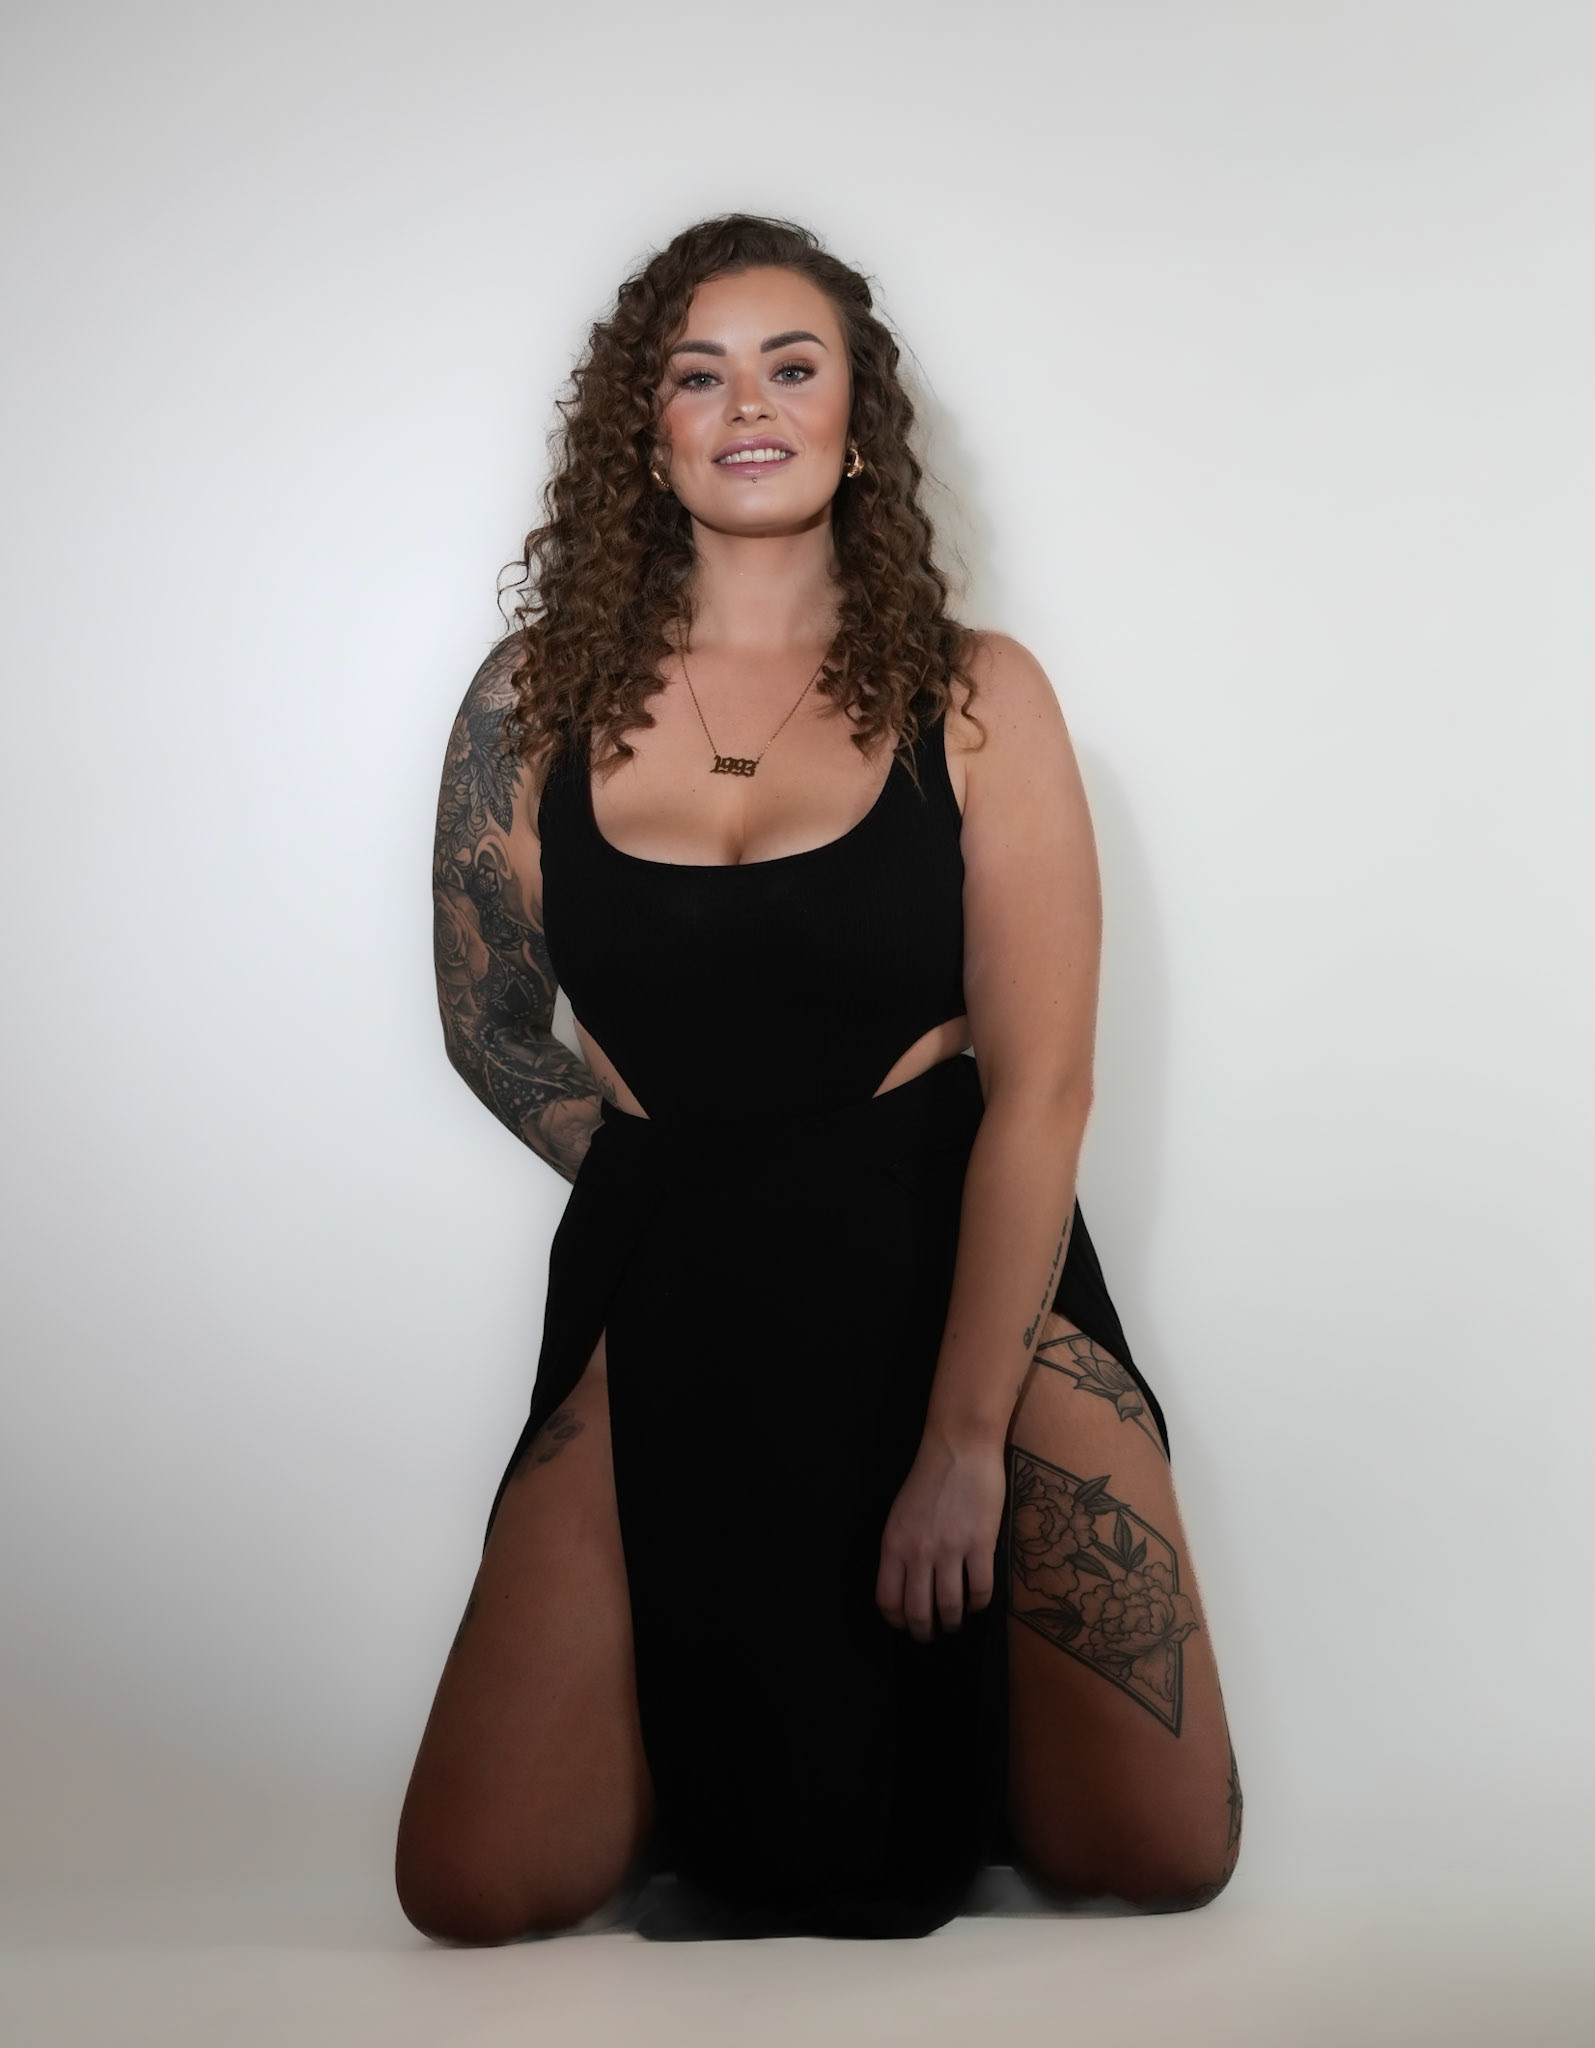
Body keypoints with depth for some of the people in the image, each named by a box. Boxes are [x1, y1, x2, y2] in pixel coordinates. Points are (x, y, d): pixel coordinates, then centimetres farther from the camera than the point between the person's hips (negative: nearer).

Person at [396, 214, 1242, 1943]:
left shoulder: (974, 699, 0)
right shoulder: (538, 701, 5)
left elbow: (1040, 1086, -6)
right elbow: (492, 1034, 14)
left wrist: (964, 1440, -13)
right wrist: (686, 1179, 1)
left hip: (960, 1266, -1)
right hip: (674, 1295, 1)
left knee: (1158, 1854, -12)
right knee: (474, 1891, -12)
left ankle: (923, 1706, 17)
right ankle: (727, 1713, 17)